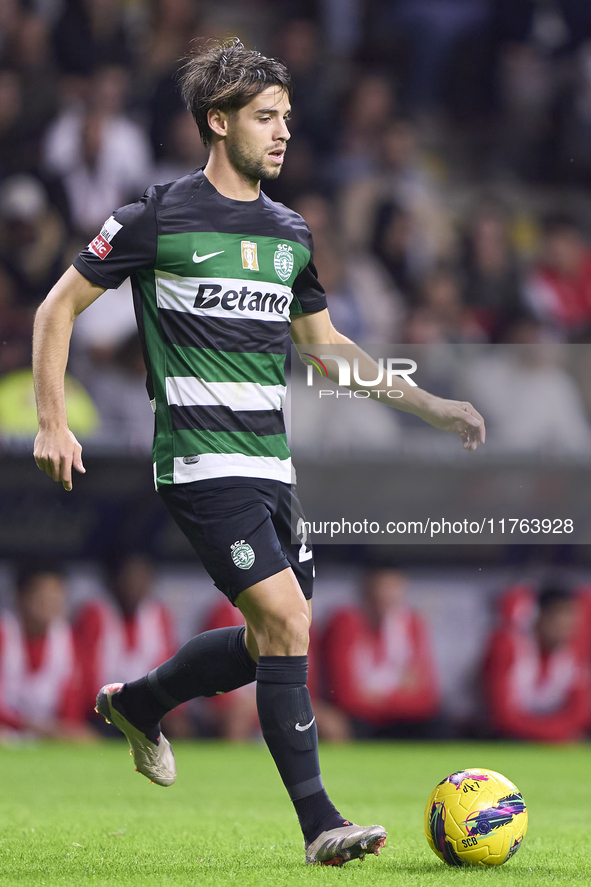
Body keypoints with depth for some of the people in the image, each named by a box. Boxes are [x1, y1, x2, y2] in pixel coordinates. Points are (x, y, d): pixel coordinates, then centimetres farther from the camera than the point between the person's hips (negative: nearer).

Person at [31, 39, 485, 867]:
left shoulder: (290, 234, 13)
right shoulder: (160, 216, -6)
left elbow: (324, 344, 24)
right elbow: (59, 307, 0)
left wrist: (429, 404, 18)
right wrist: (53, 423, -7)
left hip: (270, 465, 8)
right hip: (202, 462, -8)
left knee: (272, 639, 10)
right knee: (288, 620, -17)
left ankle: (137, 703, 36)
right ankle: (319, 823, -14)